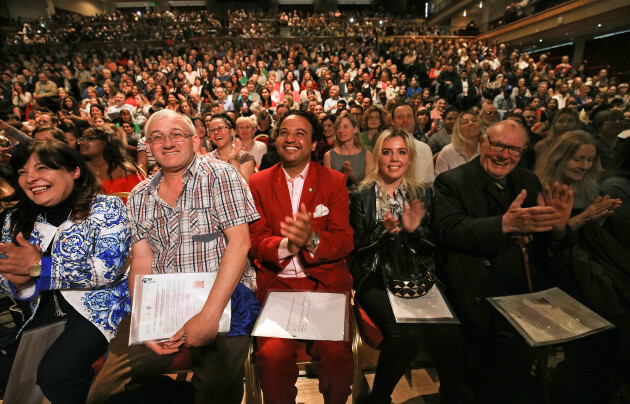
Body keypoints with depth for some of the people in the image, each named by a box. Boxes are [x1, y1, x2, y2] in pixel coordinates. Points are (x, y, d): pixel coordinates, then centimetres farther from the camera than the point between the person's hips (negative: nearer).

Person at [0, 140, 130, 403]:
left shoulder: (106, 208, -9)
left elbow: (109, 269, -19)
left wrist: (39, 267, -18)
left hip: (98, 306, -6)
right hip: (43, 311, 6)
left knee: (55, 372, -23)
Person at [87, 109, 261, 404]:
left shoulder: (220, 176, -3)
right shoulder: (140, 197, 12)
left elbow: (239, 242, -12)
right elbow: (141, 262, 8)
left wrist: (209, 315, -19)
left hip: (225, 296, -4)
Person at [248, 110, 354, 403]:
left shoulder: (335, 181, 5)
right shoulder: (258, 183, 7)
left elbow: (344, 241, -2)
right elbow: (255, 242, 1)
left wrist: (312, 239, -24)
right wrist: (287, 245, -21)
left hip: (326, 281, 0)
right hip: (276, 281, 1)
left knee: (335, 351, -21)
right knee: (272, 353, -22)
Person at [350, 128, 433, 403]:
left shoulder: (423, 195, 10)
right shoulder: (361, 196, 2)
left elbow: (431, 249, 7)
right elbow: (355, 247, -1)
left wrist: (414, 229, -13)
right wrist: (384, 230, -17)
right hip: (374, 277, -3)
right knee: (406, 334, -28)